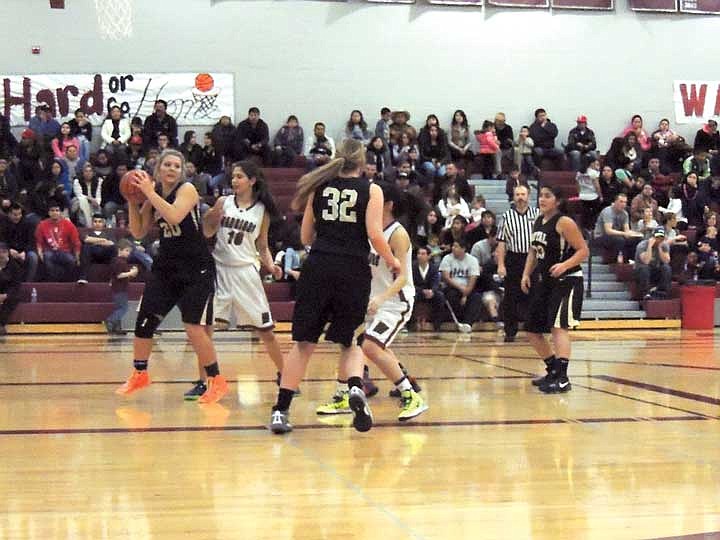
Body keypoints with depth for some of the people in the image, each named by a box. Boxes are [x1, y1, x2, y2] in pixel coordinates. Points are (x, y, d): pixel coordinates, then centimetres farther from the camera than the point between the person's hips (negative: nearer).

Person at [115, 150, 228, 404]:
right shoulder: (153, 194, 6)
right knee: (144, 321, 5)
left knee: (195, 328, -10)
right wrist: (133, 201, -4)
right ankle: (139, 375, 23)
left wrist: (149, 191, -25)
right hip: (166, 266, 6)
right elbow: (139, 233, 7)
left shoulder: (187, 190, -11)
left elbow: (174, 216, -30)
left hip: (196, 269, -6)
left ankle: (217, 381, 5)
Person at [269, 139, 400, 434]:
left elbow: (305, 237, 16)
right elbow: (375, 235, -7)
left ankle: (280, 411, 2)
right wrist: (392, 261, 10)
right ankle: (355, 387, -15)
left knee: (303, 342, 7)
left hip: (318, 267, 1)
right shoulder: (371, 190, 4)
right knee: (349, 342, 14)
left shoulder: (319, 187, 12)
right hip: (354, 270, -1)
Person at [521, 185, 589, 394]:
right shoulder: (538, 221, 10)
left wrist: (565, 265, -29)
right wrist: (527, 274, 9)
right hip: (543, 281, 9)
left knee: (558, 327, -19)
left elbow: (583, 250, -15)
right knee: (532, 331, 12)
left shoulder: (564, 222, -13)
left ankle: (562, 379, -22)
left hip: (566, 281, -9)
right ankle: (554, 371, 27)